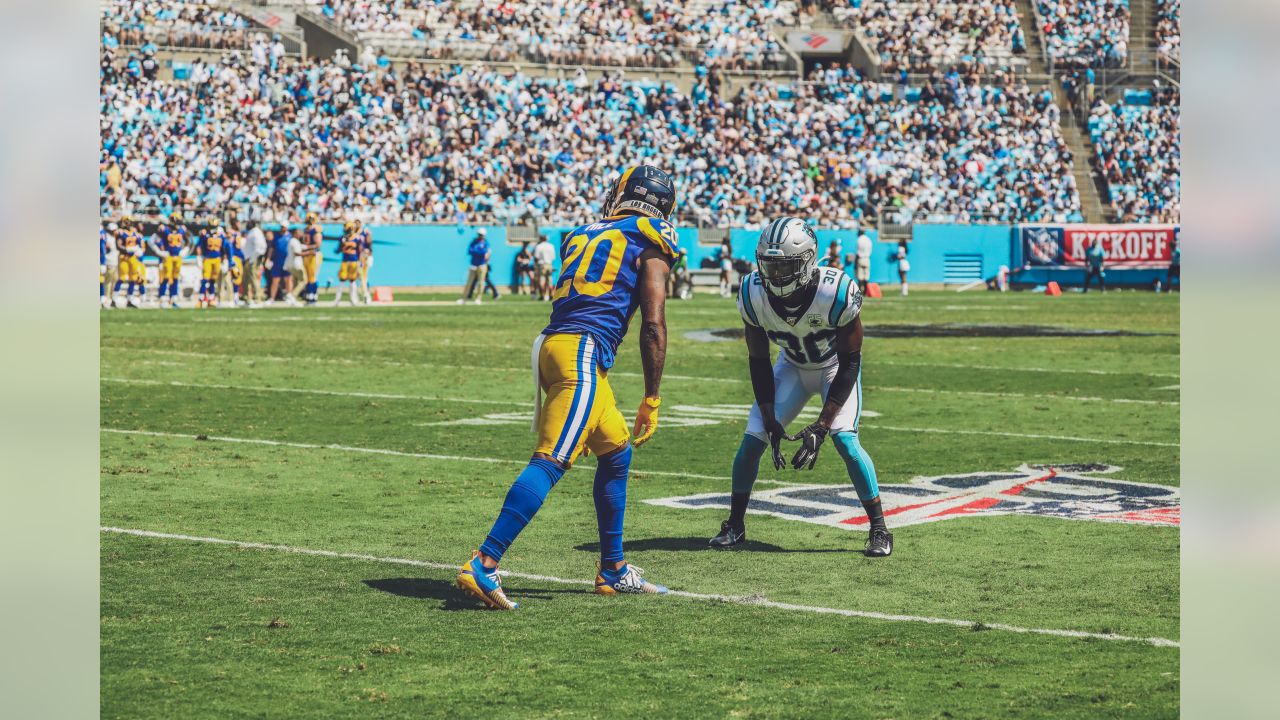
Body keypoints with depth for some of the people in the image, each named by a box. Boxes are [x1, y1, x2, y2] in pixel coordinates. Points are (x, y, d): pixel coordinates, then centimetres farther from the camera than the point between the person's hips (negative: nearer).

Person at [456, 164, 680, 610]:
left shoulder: (583, 235, 26)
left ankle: (614, 570, 27)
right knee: (551, 461, -16)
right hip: (585, 351, -8)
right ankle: (484, 564, -29)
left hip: (553, 344, 8)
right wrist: (651, 400, 5)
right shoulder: (650, 243, 8)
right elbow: (653, 326, 2)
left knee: (616, 452, 22)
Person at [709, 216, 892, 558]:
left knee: (844, 439, -22)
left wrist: (820, 427, -29)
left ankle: (879, 529, -8)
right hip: (792, 366, 3)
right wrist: (770, 421, -18)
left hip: (837, 367, -3)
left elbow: (850, 364, -25)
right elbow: (758, 360, -10)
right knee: (753, 438, -8)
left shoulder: (837, 293, -35)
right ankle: (735, 526, 12)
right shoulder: (753, 294, -25)